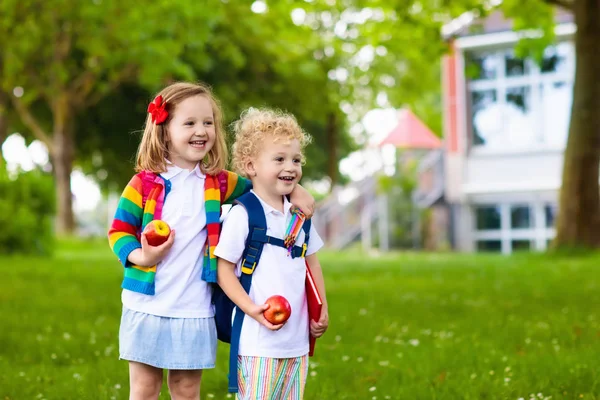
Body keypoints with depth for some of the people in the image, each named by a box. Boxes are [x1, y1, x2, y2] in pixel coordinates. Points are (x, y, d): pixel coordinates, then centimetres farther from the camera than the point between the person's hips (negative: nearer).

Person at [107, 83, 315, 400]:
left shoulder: (218, 184, 5)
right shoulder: (144, 183, -4)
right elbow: (118, 231, -1)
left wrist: (295, 191, 1)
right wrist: (139, 256, -20)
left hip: (195, 310, 2)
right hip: (147, 306, -2)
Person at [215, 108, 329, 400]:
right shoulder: (241, 215, -10)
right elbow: (224, 270, -9)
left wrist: (323, 310, 16)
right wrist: (252, 309, -19)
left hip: (297, 338, 6)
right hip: (258, 340, -6)